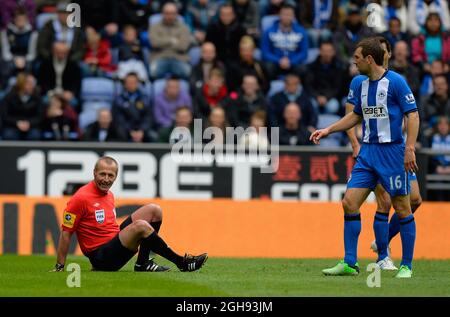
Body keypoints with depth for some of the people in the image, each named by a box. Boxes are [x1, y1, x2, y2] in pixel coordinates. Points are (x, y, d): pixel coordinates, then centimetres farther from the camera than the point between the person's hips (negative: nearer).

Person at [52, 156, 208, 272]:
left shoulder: (109, 195, 12)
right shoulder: (81, 198, -14)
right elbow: (66, 233, -12)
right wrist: (59, 267, -12)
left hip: (115, 241, 9)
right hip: (101, 258, -9)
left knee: (154, 210, 6)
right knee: (141, 226, -30)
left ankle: (143, 263, -4)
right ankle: (182, 263, -18)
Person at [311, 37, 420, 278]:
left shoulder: (395, 82, -10)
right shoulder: (362, 86, 11)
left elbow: (413, 115, -12)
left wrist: (410, 149, -19)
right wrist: (327, 130, 19)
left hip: (392, 151, -7)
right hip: (367, 152, 7)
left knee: (402, 208, -1)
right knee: (349, 203, -2)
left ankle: (406, 265, 9)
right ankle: (349, 263, 3)